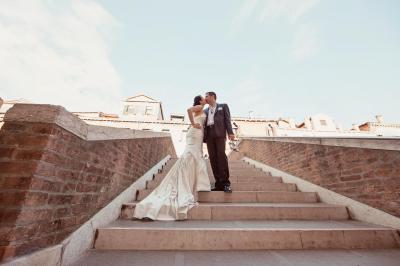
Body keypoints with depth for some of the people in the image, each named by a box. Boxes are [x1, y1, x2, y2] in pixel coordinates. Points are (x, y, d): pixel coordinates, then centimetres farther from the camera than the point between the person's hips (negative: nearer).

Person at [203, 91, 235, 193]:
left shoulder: (223, 106, 17)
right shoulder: (205, 111, 27)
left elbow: (227, 119, 5)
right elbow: (204, 123, 21)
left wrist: (230, 132, -8)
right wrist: (204, 136, 9)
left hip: (219, 133, -4)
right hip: (209, 135, 4)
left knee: (221, 156, -15)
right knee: (213, 158, -4)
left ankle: (225, 182, -9)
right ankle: (219, 184, -1)